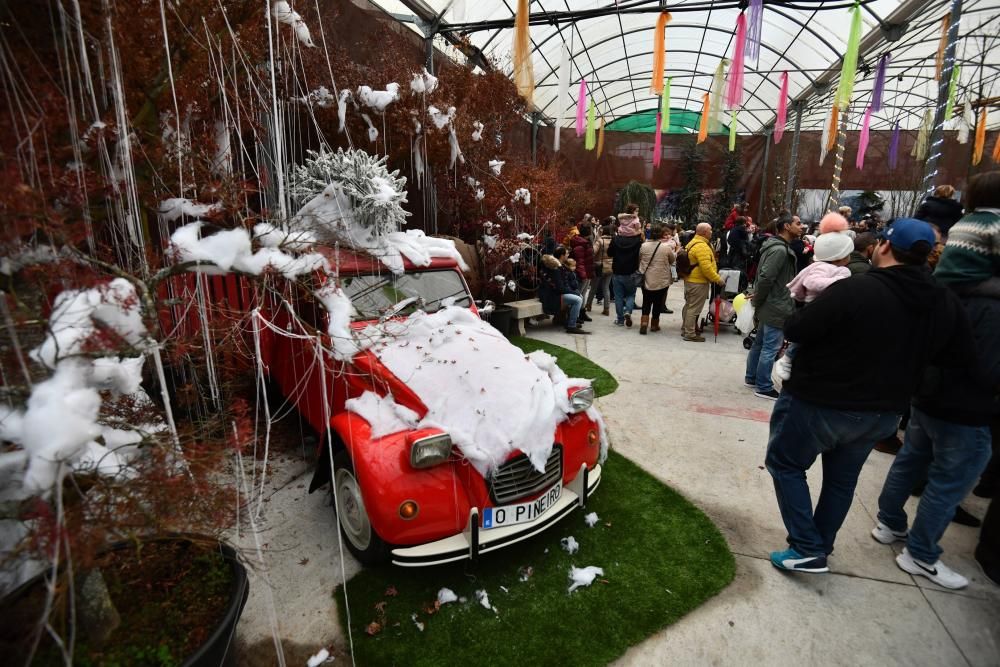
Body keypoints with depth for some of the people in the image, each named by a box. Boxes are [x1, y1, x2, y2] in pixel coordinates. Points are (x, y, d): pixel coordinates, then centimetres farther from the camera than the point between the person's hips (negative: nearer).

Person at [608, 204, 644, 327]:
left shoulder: (615, 240, -4)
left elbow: (609, 253, 4)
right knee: (631, 294, 15)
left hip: (617, 271, 1)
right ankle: (628, 311, -9)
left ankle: (620, 319, 10)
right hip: (631, 272, -1)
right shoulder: (638, 240, -8)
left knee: (619, 296, 8)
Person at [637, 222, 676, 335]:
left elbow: (639, 260, 5)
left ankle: (644, 322, -1)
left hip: (646, 280, 2)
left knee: (646, 302, 13)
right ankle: (654, 324, 22)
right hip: (661, 281, -2)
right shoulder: (666, 247, -14)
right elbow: (672, 260, 2)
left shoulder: (644, 246, -7)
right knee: (658, 303, 12)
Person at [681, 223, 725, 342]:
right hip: (698, 282, -10)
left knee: (689, 306, 17)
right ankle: (690, 334, 1)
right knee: (694, 308, -4)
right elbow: (706, 267, -26)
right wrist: (718, 279, -16)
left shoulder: (692, 243, 11)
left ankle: (685, 330, 27)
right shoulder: (701, 246, -21)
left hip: (690, 280, 10)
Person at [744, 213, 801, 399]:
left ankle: (751, 377, 28)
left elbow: (764, 276, 18)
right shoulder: (780, 250, -19)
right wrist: (757, 300, -13)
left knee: (760, 343, 17)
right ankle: (763, 387, 6)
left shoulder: (777, 246, 13)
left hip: (769, 305, 10)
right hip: (776, 308, -10)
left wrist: (757, 299, 12)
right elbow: (765, 278, -26)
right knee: (770, 348, -2)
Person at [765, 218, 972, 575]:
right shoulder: (947, 303, -2)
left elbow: (794, 330, -21)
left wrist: (817, 311, 0)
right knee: (842, 479, 23)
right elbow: (946, 353, 13)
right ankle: (821, 548, 37)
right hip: (881, 411, 7)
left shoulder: (854, 289, -25)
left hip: (820, 402, -6)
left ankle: (807, 550, 11)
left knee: (785, 464, 12)